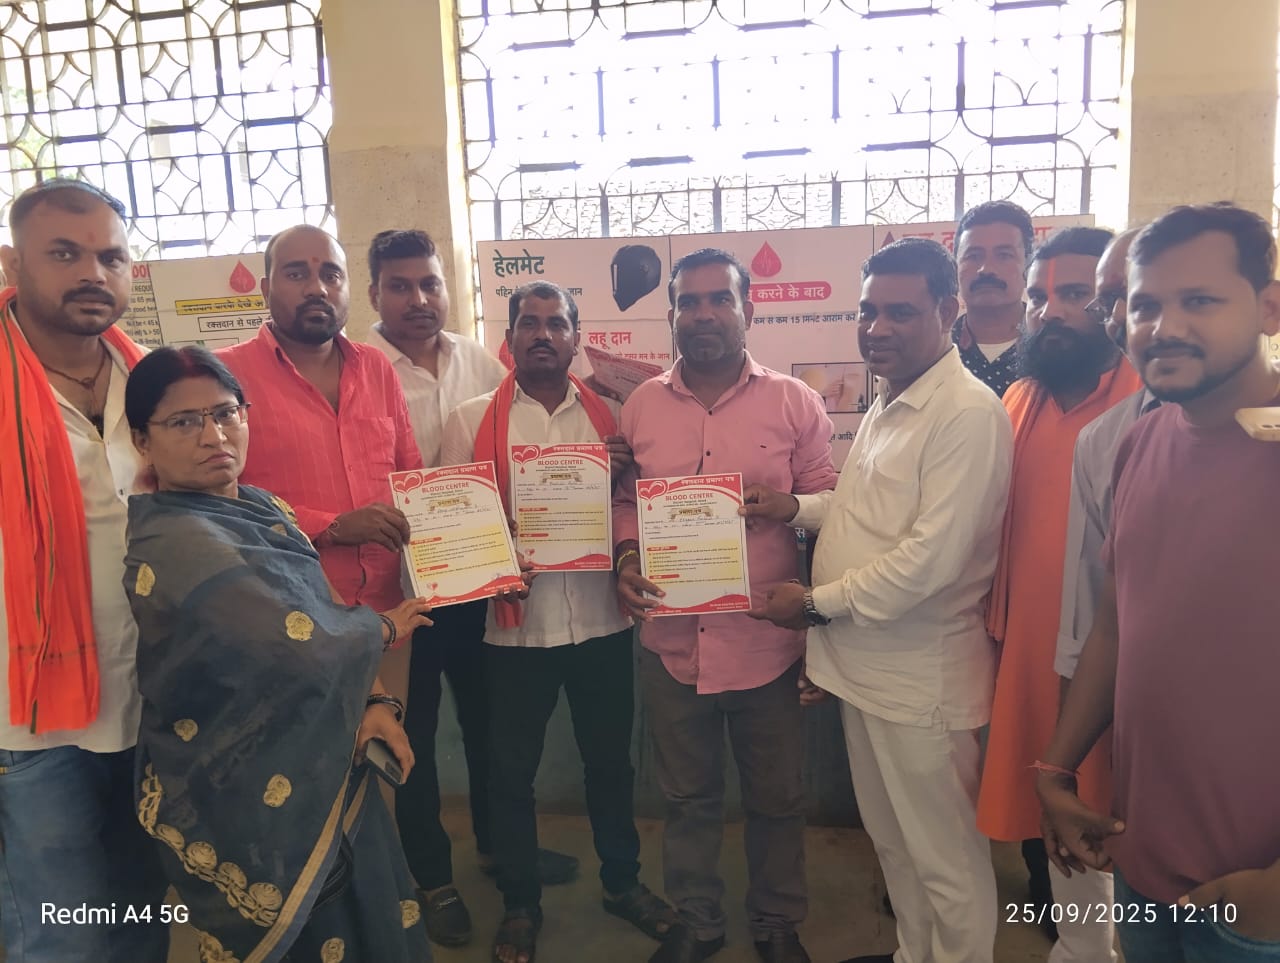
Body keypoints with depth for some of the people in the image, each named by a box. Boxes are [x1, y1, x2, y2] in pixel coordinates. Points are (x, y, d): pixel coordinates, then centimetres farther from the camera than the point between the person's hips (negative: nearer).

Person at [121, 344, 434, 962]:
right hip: (254, 802, -8)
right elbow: (304, 640, -30)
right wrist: (385, 628, -10)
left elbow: (326, 612, 6)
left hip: (315, 774, 8)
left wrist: (374, 700, -10)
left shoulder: (260, 509, 4)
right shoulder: (173, 542, -24)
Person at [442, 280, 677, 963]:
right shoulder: (471, 421, -1)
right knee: (511, 769, 12)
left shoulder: (609, 416, 5)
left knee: (609, 758, 17)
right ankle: (520, 902, 35)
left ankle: (622, 881, 40)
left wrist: (624, 476, -14)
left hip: (602, 621, 2)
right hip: (515, 626, -1)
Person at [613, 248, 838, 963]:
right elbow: (626, 500, 10)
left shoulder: (795, 402, -4)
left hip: (767, 643, -2)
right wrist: (626, 559, -6)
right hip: (671, 642, 2)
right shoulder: (642, 405, 3)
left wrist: (789, 507, -17)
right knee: (688, 796, 20)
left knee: (777, 798, 17)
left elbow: (829, 501, 0)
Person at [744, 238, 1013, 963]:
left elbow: (932, 557, -25)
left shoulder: (968, 413, -19)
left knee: (947, 858, 11)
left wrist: (819, 603, -15)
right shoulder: (890, 402, 10)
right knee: (891, 840, 24)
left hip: (922, 676, -9)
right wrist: (798, 508, 3)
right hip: (865, 663, 9)